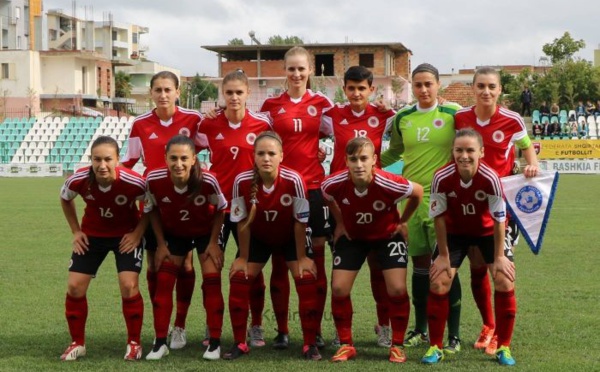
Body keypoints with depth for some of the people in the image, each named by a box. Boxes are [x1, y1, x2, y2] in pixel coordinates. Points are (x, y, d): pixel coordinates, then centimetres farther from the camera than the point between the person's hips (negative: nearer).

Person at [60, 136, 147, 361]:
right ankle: (77, 343, 16)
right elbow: (65, 199, 0)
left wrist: (138, 232, -15)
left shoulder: (133, 182, -32)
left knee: (128, 285, -15)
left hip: (126, 235, -2)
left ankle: (134, 343, 5)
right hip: (92, 234, 3)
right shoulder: (79, 181, -25)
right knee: (75, 286, -2)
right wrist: (76, 231, -1)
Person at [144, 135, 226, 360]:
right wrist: (161, 244, -7)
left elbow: (220, 210, -13)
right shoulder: (154, 180, -31)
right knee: (163, 282, -2)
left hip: (206, 232, -2)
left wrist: (213, 242, -13)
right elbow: (152, 211, -8)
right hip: (173, 234, 2)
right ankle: (160, 343, 9)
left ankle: (215, 343, 3)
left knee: (211, 283, -7)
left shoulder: (207, 181, -35)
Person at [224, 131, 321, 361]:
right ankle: (240, 343, 7)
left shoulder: (293, 180, -33)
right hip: (258, 238, 2)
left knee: (306, 279, -16)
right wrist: (243, 258, -9)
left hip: (290, 237, -1)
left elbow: (300, 222, -21)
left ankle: (310, 344, -3)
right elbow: (243, 223, -16)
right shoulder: (242, 181, -29)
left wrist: (301, 258, -14)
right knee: (238, 279, -8)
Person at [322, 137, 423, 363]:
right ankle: (346, 344, 9)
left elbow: (418, 192, -12)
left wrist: (402, 221, -5)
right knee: (338, 287, -8)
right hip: (352, 236, 2)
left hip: (388, 235, -2)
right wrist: (339, 222, 1)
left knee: (397, 289, -13)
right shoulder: (334, 184, -28)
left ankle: (397, 345, 6)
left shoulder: (389, 184, -34)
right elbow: (326, 196, 0)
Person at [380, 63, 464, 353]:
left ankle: (454, 335, 2)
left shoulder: (453, 113, -2)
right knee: (419, 264, 10)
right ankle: (420, 329, 23)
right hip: (412, 196, 4)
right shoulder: (402, 119, 8)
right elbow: (394, 152, 21)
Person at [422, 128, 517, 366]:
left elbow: (499, 219, -21)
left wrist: (499, 257, -15)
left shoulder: (490, 178, -32)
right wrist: (444, 255, -10)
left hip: (488, 231, -1)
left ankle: (504, 347, 6)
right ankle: (435, 347, 8)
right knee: (438, 284, -7)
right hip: (455, 232, 1)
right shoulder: (442, 178, -29)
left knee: (505, 282, -11)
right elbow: (439, 217, -15)